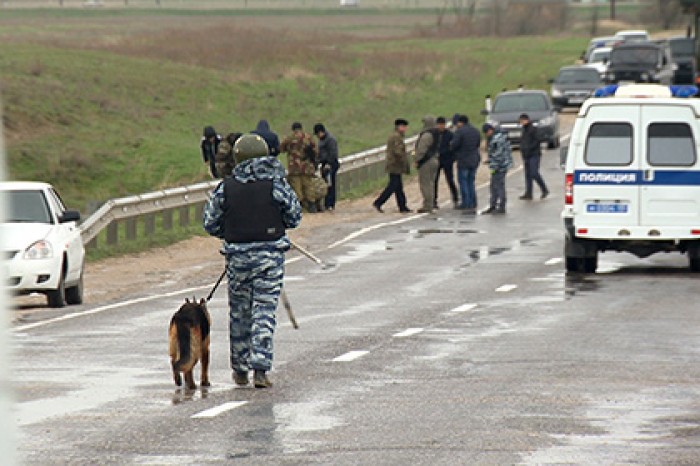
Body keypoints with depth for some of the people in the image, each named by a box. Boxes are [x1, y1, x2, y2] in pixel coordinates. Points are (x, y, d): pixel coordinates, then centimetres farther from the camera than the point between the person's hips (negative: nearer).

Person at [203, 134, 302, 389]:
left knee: (239, 312, 14)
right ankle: (260, 368, -11)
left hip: (237, 256, 1)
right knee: (264, 311, 0)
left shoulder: (226, 187, -3)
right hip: (270, 255, -1)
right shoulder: (276, 184, -6)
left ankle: (240, 369, 23)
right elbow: (294, 218, 2)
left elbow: (211, 224, 2)